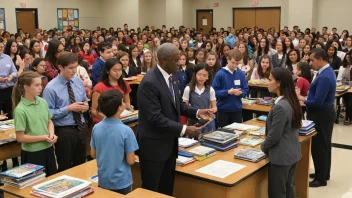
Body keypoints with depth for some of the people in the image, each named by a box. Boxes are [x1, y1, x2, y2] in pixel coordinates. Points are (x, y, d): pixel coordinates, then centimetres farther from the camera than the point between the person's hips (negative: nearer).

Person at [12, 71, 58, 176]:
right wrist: (43, 137, -18)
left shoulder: (43, 102, -1)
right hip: (32, 154, -6)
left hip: (48, 149, 6)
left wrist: (51, 133, -8)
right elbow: (20, 137, -16)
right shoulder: (20, 110, -19)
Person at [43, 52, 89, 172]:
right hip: (64, 131, -6)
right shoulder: (51, 88, -16)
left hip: (81, 127, 6)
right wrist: (68, 109, -23)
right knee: (65, 168, 10)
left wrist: (85, 105, -6)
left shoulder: (78, 81, 3)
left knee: (81, 164, 20)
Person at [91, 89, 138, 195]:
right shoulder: (126, 131, -22)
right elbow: (130, 161, -17)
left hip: (103, 181, 4)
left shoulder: (96, 128, -7)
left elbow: (93, 154, 4)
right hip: (121, 182, -4)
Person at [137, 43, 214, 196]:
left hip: (169, 143, 9)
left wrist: (197, 112, -2)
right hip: (154, 145, -8)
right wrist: (183, 130, -24)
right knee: (151, 190, 8)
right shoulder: (149, 83, -24)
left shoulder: (170, 77, 5)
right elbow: (155, 118, -27)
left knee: (167, 188, 20)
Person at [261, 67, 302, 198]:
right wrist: (267, 145, 16)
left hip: (281, 157, -9)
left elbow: (274, 136, -22)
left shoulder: (280, 107, -27)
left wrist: (263, 147, -2)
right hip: (293, 153, 9)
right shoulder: (292, 101, 2)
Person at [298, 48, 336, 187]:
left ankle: (321, 179, 14)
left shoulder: (324, 77, -27)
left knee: (318, 147, 2)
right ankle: (324, 173, 35)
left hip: (321, 116, -10)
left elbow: (317, 102, -28)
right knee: (324, 145, 20)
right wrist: (306, 98, 3)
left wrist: (303, 100, -13)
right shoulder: (327, 71, 6)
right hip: (325, 113, 10)